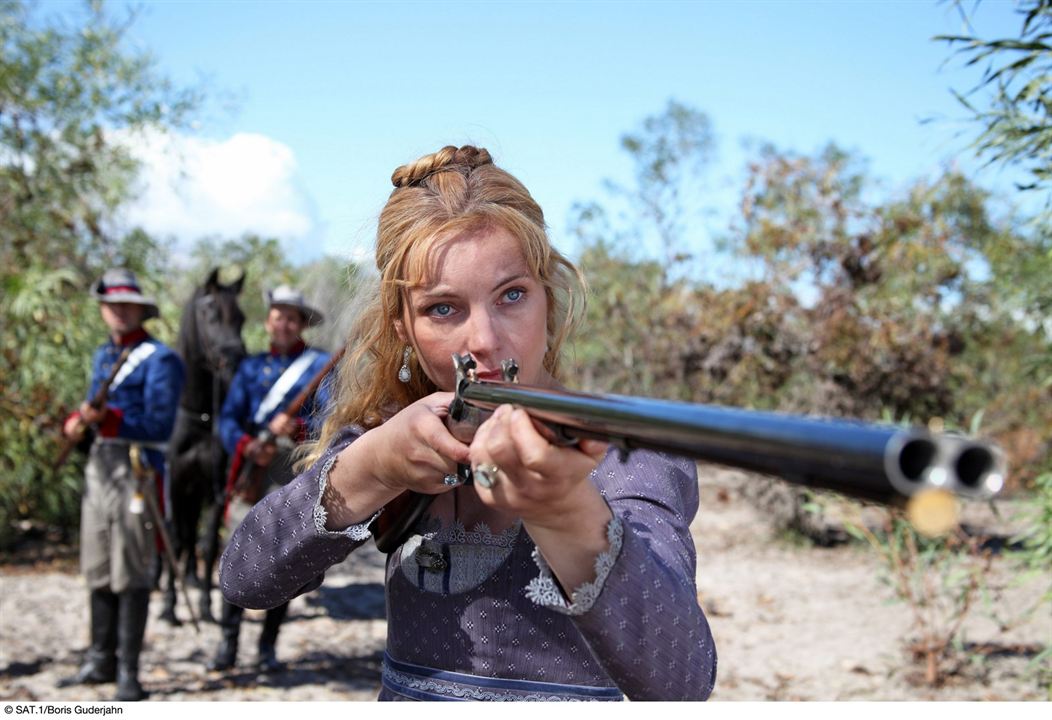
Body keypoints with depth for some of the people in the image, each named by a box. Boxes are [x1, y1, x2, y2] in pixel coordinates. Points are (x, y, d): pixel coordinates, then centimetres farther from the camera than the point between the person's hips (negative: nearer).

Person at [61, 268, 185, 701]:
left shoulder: (159, 360, -6)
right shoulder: (103, 356, 18)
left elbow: (159, 425, -14)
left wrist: (108, 418, -26)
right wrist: (76, 423, -2)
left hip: (136, 469, -7)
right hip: (98, 466, 8)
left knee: (131, 573, -5)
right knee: (97, 570, 13)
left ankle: (128, 670, 1)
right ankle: (101, 660, 24)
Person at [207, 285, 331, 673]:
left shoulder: (320, 365, 6)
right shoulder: (251, 366, 15)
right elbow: (228, 417, 8)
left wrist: (297, 428, -21)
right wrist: (245, 446, -12)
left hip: (297, 467, -2)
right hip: (255, 465, 2)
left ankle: (268, 646, 12)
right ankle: (228, 641, 1)